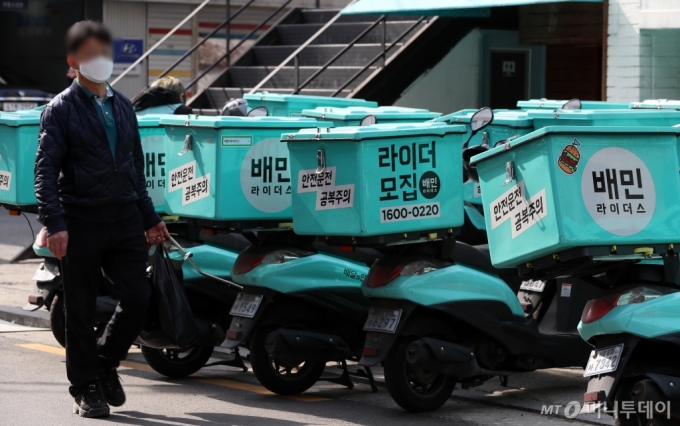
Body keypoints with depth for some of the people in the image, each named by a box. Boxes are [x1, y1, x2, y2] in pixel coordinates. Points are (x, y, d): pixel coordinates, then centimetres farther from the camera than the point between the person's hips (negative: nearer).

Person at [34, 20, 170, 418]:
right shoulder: (62, 109, -4)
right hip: (82, 222, -5)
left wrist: (149, 217, 19)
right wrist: (55, 225, -20)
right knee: (82, 311, 2)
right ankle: (86, 389, 14)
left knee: (139, 297, -2)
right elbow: (46, 171, -10)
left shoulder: (123, 107, 14)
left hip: (125, 221, 5)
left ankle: (106, 361, 22)